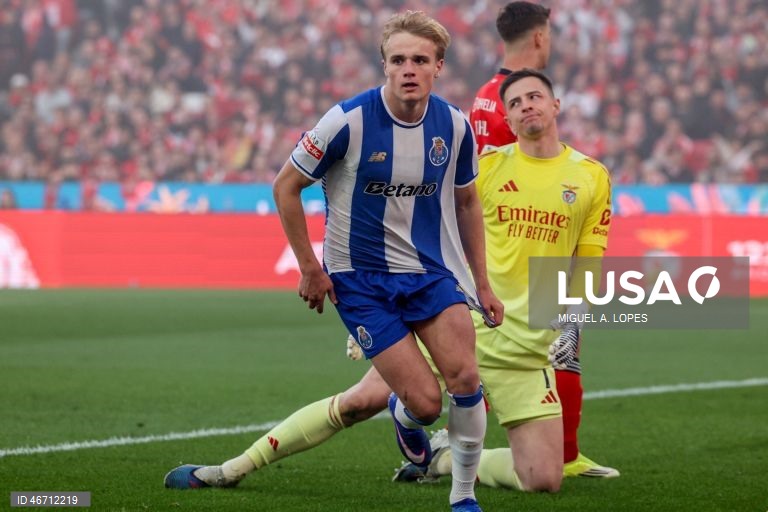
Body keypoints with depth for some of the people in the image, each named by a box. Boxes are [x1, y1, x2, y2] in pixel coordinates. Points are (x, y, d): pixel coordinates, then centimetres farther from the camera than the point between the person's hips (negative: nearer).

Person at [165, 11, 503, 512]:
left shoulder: (455, 125, -4)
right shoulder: (350, 120, -18)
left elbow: (467, 202, 13)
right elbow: (286, 186, -6)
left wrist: (482, 282, 14)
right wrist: (310, 268, -5)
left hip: (431, 272, 4)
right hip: (360, 279, -3)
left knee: (465, 380, -16)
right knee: (425, 403, -12)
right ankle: (405, 415, 28)